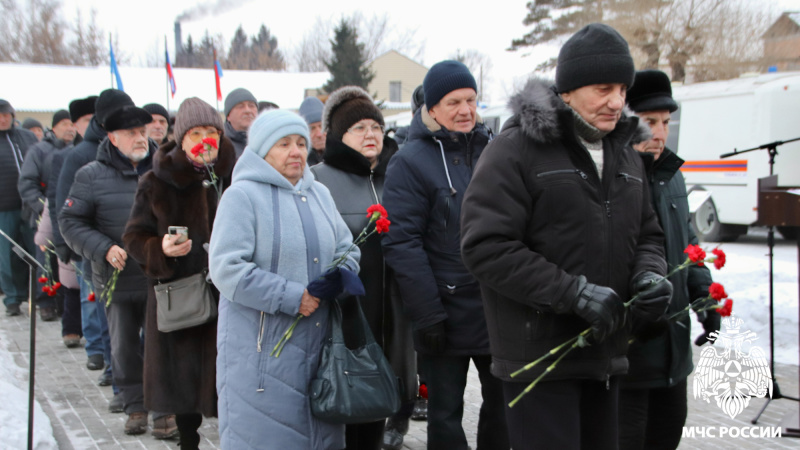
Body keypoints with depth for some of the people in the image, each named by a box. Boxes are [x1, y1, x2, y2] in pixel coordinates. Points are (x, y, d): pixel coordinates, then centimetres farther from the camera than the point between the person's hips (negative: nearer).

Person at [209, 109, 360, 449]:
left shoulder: (319, 194, 15)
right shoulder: (242, 195, -8)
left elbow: (347, 251, 18)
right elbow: (227, 270, -16)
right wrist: (291, 297, -18)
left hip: (317, 343, 7)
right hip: (261, 345, -6)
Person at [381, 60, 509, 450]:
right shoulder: (411, 162, -9)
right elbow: (401, 243, -14)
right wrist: (427, 315, -19)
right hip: (447, 312, -5)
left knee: (503, 402, 14)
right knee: (445, 413, 7)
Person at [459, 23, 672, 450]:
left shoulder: (625, 156, 14)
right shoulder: (516, 149, -10)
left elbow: (647, 235, 23)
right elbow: (486, 246, -18)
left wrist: (649, 274, -2)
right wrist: (575, 293, -21)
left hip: (604, 354, 8)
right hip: (538, 357, -7)